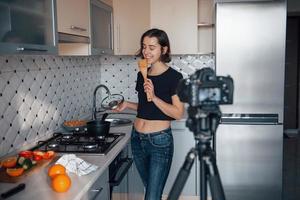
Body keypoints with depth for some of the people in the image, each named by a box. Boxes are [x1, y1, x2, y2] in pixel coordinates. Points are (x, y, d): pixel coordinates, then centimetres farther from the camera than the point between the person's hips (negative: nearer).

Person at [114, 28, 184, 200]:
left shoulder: (174, 77, -10)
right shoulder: (142, 75, 8)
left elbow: (178, 113, -14)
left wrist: (154, 96, -23)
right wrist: (127, 105, 5)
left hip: (160, 141, -6)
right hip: (138, 139, 7)